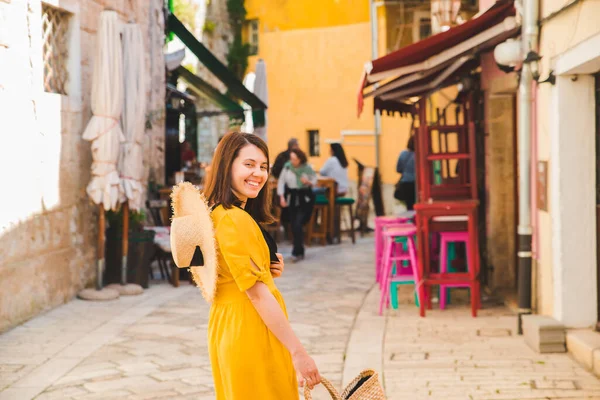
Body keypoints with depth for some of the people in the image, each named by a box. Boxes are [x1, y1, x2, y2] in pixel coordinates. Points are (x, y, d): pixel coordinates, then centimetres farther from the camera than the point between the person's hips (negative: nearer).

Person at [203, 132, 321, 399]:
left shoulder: (215, 213, 9)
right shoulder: (235, 219, -20)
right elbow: (257, 293, -24)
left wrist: (266, 270, 3)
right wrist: (297, 351, -23)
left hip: (227, 325, 10)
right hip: (251, 330, -10)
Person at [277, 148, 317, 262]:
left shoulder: (307, 168, -9)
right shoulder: (287, 166, -6)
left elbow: (314, 178, 7)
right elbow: (281, 181, 1)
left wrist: (308, 182, -16)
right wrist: (282, 197, -4)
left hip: (304, 199, -3)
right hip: (291, 198, 3)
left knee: (298, 225, -13)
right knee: (293, 226, 7)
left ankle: (297, 252, -6)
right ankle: (299, 251, 23)